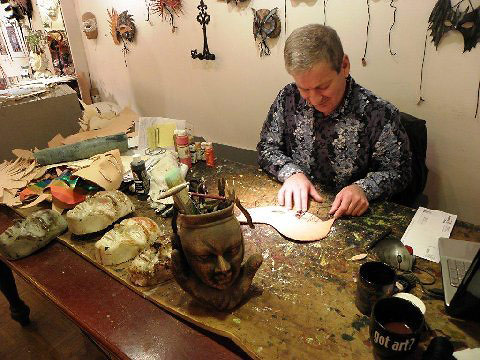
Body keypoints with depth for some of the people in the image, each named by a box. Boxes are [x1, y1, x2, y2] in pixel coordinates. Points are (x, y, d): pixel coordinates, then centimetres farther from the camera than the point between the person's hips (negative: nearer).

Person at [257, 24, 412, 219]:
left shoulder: (380, 114, -15)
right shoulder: (288, 99, -5)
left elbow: (398, 172, -5)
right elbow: (266, 147, 3)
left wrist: (363, 188, -24)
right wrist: (291, 172, -15)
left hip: (349, 216, -1)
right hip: (295, 209, 2)